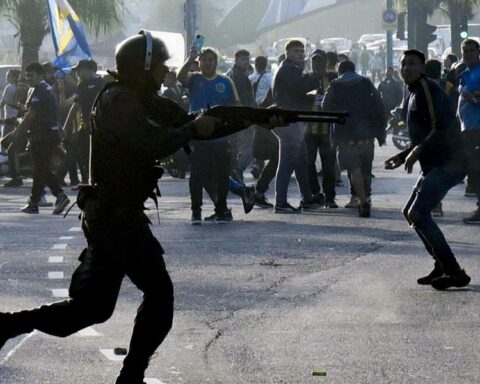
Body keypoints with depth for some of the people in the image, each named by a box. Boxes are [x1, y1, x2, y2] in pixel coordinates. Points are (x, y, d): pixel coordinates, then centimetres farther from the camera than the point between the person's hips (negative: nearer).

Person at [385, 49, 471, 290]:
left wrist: (417, 152, -19)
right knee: (412, 212, 17)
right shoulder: (414, 94, 20)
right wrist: (402, 157, 20)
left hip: (447, 162, -11)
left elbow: (442, 127, -23)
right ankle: (442, 266, 20)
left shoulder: (427, 89, -11)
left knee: (418, 214, -15)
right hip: (435, 164, 11)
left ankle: (454, 272, -15)